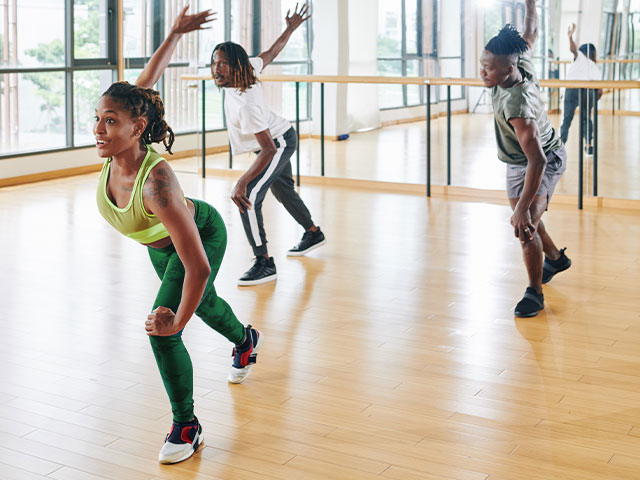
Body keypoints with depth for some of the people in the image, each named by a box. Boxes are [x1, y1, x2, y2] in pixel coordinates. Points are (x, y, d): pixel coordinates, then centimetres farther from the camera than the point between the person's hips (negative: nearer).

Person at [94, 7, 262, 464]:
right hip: (160, 244, 8)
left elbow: (198, 267, -45)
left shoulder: (156, 182, -46)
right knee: (202, 304, 31)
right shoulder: (116, 153, -27)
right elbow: (146, 85, -9)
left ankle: (187, 428, 6)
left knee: (163, 332, -16)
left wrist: (177, 322, -34)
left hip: (204, 235, -8)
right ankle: (245, 340, 65)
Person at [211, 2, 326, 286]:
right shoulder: (247, 68, -17)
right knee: (282, 189, 29)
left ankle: (264, 263, -18)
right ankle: (313, 234, 51)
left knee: (248, 197, -22)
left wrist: (242, 183, -43)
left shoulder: (245, 105, -38)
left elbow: (269, 149, -38)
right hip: (282, 137, 10)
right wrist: (290, 29, 17)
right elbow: (272, 53, 0)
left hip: (279, 144, -10)